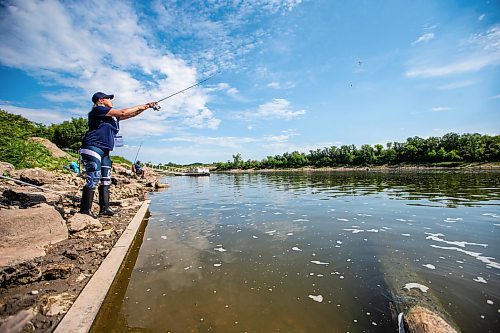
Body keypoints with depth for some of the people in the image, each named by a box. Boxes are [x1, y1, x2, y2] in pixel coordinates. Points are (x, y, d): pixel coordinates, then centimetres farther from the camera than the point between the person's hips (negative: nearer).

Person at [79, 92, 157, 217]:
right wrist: (141, 106, -1)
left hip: (104, 151, 10)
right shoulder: (98, 109, -3)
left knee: (106, 179, 7)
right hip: (92, 148, -10)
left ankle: (104, 208, 12)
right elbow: (123, 113, -11)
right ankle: (85, 211, -8)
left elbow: (130, 114, 24)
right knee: (93, 179, -13)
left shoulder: (113, 116, 22)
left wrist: (146, 107, 19)